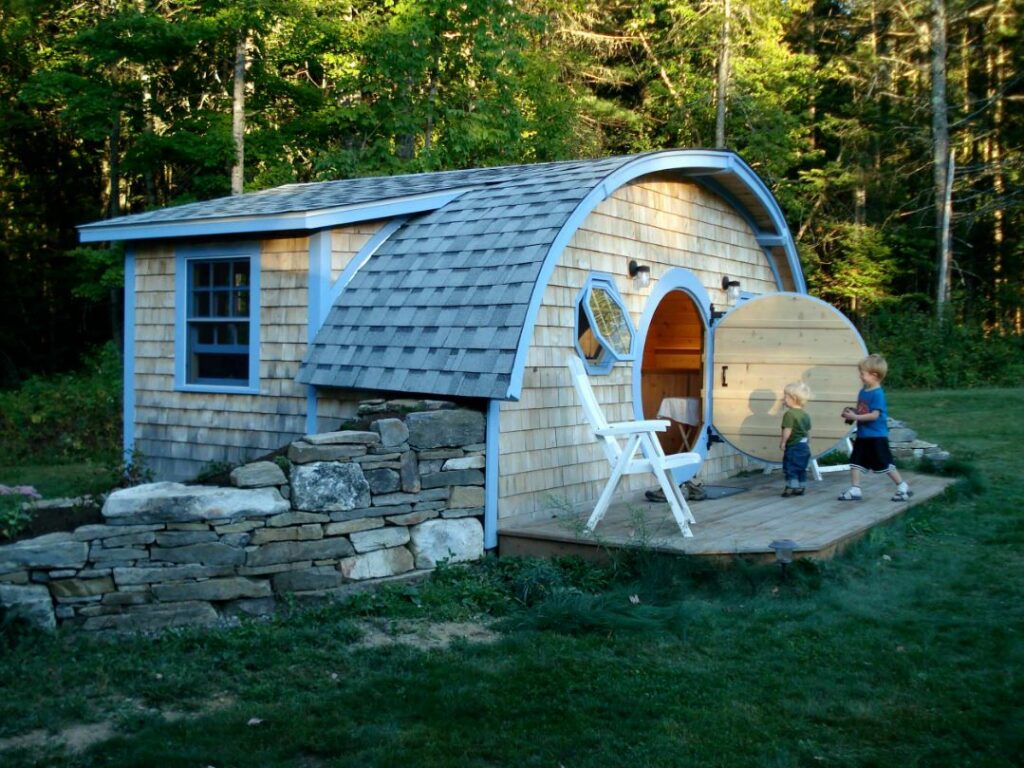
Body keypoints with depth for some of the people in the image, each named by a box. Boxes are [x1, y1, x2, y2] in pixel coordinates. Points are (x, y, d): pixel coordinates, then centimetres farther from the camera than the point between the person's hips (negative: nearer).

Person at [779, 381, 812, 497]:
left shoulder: (789, 414, -16)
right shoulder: (805, 414, 11)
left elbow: (787, 431, -21)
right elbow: (808, 431, 17)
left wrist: (783, 441, -12)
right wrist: (808, 442, 25)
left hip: (793, 446, -9)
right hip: (804, 445, 9)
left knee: (790, 468, -3)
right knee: (801, 468, 15)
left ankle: (792, 487, -4)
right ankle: (801, 487, 19)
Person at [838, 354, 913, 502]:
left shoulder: (877, 394, -18)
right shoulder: (863, 391, 8)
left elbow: (874, 415, -24)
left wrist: (855, 417, -23)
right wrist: (851, 412, -1)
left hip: (877, 436, -8)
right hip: (862, 435, 8)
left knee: (885, 464, 1)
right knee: (855, 462, 5)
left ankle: (903, 488, 15)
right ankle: (854, 490, 11)